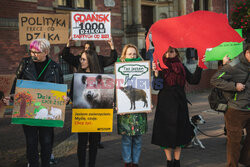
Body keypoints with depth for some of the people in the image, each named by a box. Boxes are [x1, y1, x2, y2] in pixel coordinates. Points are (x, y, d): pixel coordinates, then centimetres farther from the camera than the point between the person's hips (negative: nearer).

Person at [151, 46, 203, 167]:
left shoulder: (181, 67, 7)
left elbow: (194, 80, 0)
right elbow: (156, 87, -12)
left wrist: (199, 66, -8)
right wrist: (156, 73, -27)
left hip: (180, 104, 3)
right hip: (165, 105, -3)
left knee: (179, 133, 9)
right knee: (167, 133, 4)